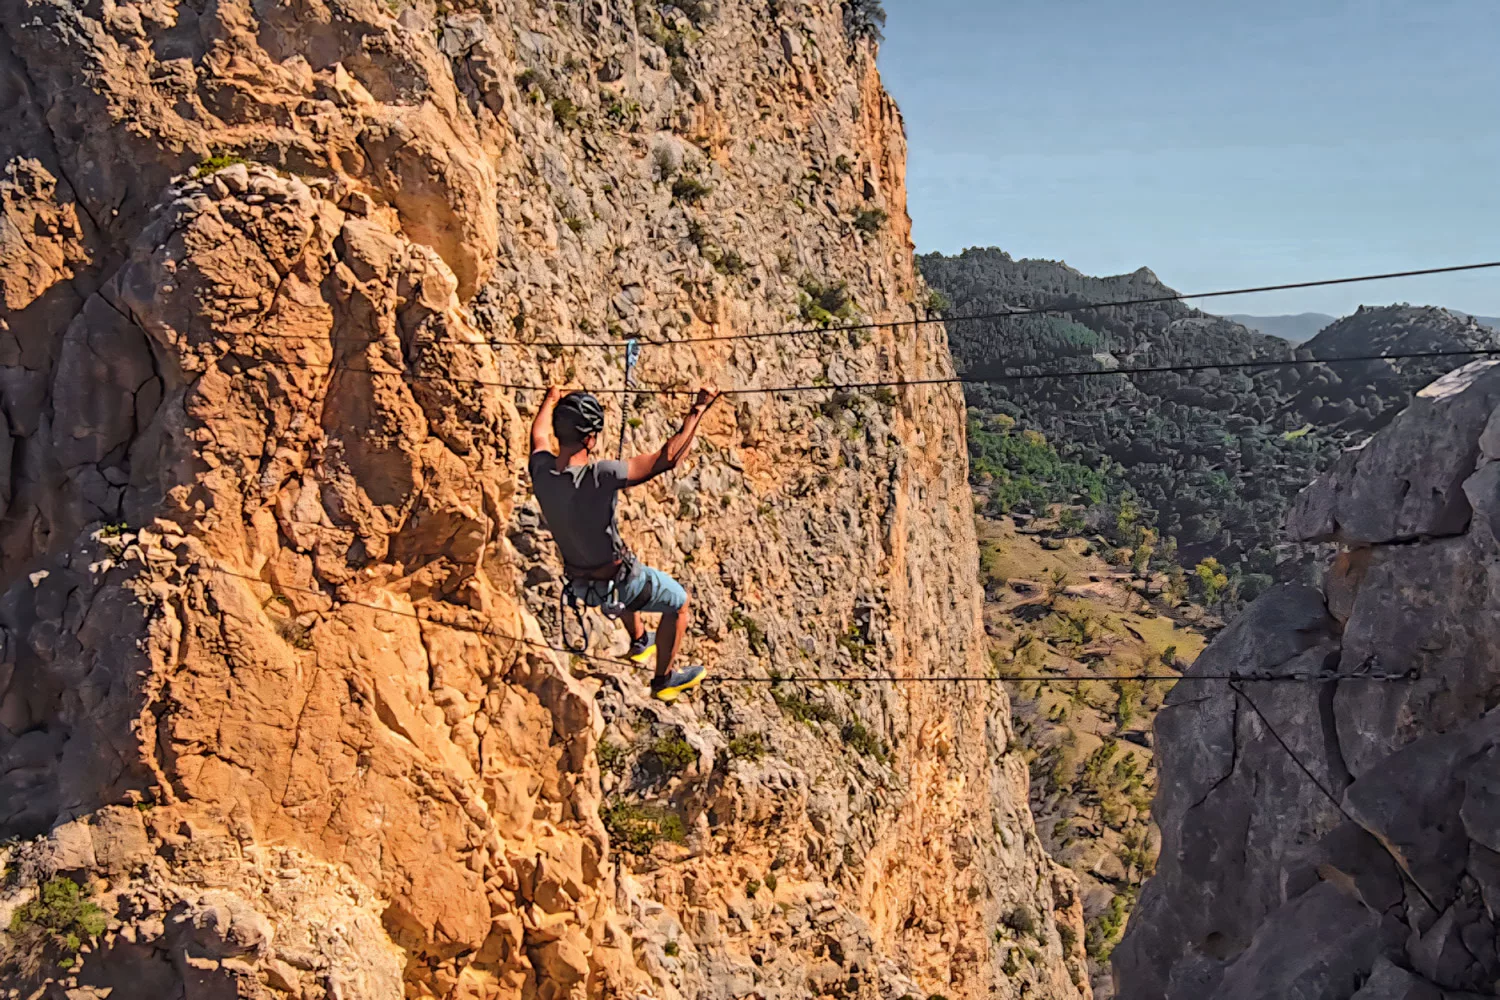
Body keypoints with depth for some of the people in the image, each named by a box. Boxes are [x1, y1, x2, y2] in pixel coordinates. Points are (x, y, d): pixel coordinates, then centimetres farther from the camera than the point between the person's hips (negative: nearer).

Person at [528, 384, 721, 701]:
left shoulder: (542, 470, -18)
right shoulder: (600, 476, -37)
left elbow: (538, 434, 7)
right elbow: (667, 458, -34)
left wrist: (550, 400, 26)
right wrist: (698, 410, -24)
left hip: (579, 580, 7)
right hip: (615, 585, -6)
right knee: (679, 601, 21)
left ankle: (640, 642, 60)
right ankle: (665, 680, 37)